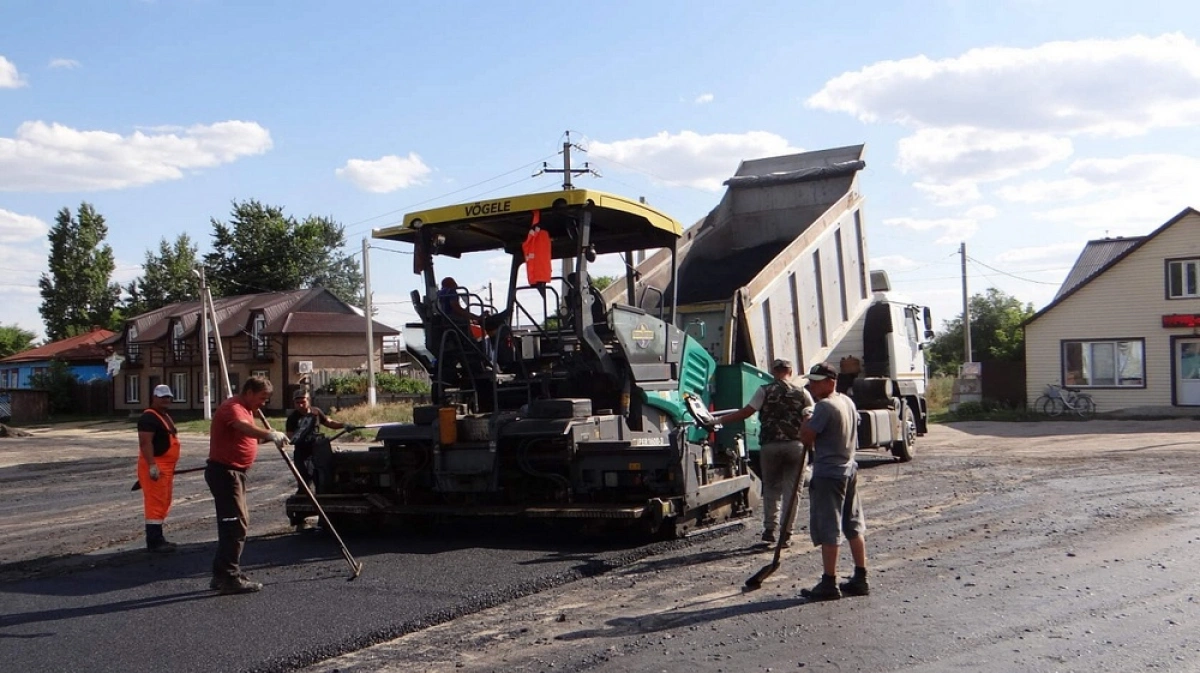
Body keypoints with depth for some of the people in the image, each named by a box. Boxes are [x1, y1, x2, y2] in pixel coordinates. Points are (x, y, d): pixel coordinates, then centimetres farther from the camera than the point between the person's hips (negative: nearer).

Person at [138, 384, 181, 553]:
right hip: (155, 466, -11)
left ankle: (157, 539, 23)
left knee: (163, 503, 15)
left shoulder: (165, 416, 19)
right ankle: (154, 542, -8)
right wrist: (152, 466, -29)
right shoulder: (148, 417, -14)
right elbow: (145, 442, -23)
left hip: (166, 466, 11)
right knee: (156, 503, -10)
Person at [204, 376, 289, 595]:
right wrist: (270, 434, -56)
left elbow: (250, 435, 28)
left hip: (234, 472, 11)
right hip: (224, 472, -11)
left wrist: (269, 437, 8)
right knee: (236, 525, -11)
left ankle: (222, 574, 24)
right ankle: (230, 578, -9)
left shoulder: (245, 409, 17)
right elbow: (243, 426, -39)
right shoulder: (232, 407, -17)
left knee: (232, 524, 16)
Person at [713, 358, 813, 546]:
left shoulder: (765, 391, -1)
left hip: (770, 445, 0)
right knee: (791, 489, 6)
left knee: (771, 487, 14)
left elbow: (746, 412, -7)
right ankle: (786, 533, 5)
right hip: (795, 445, 1)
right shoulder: (802, 393, 5)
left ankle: (770, 528, 7)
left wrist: (719, 420, -3)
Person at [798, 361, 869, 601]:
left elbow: (806, 437, -20)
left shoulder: (824, 406, -19)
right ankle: (860, 579, 20)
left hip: (828, 474, -9)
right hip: (849, 469, 9)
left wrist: (806, 423, 0)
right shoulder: (848, 402, 9)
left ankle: (829, 584, 3)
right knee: (854, 526, 13)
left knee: (828, 530, -2)